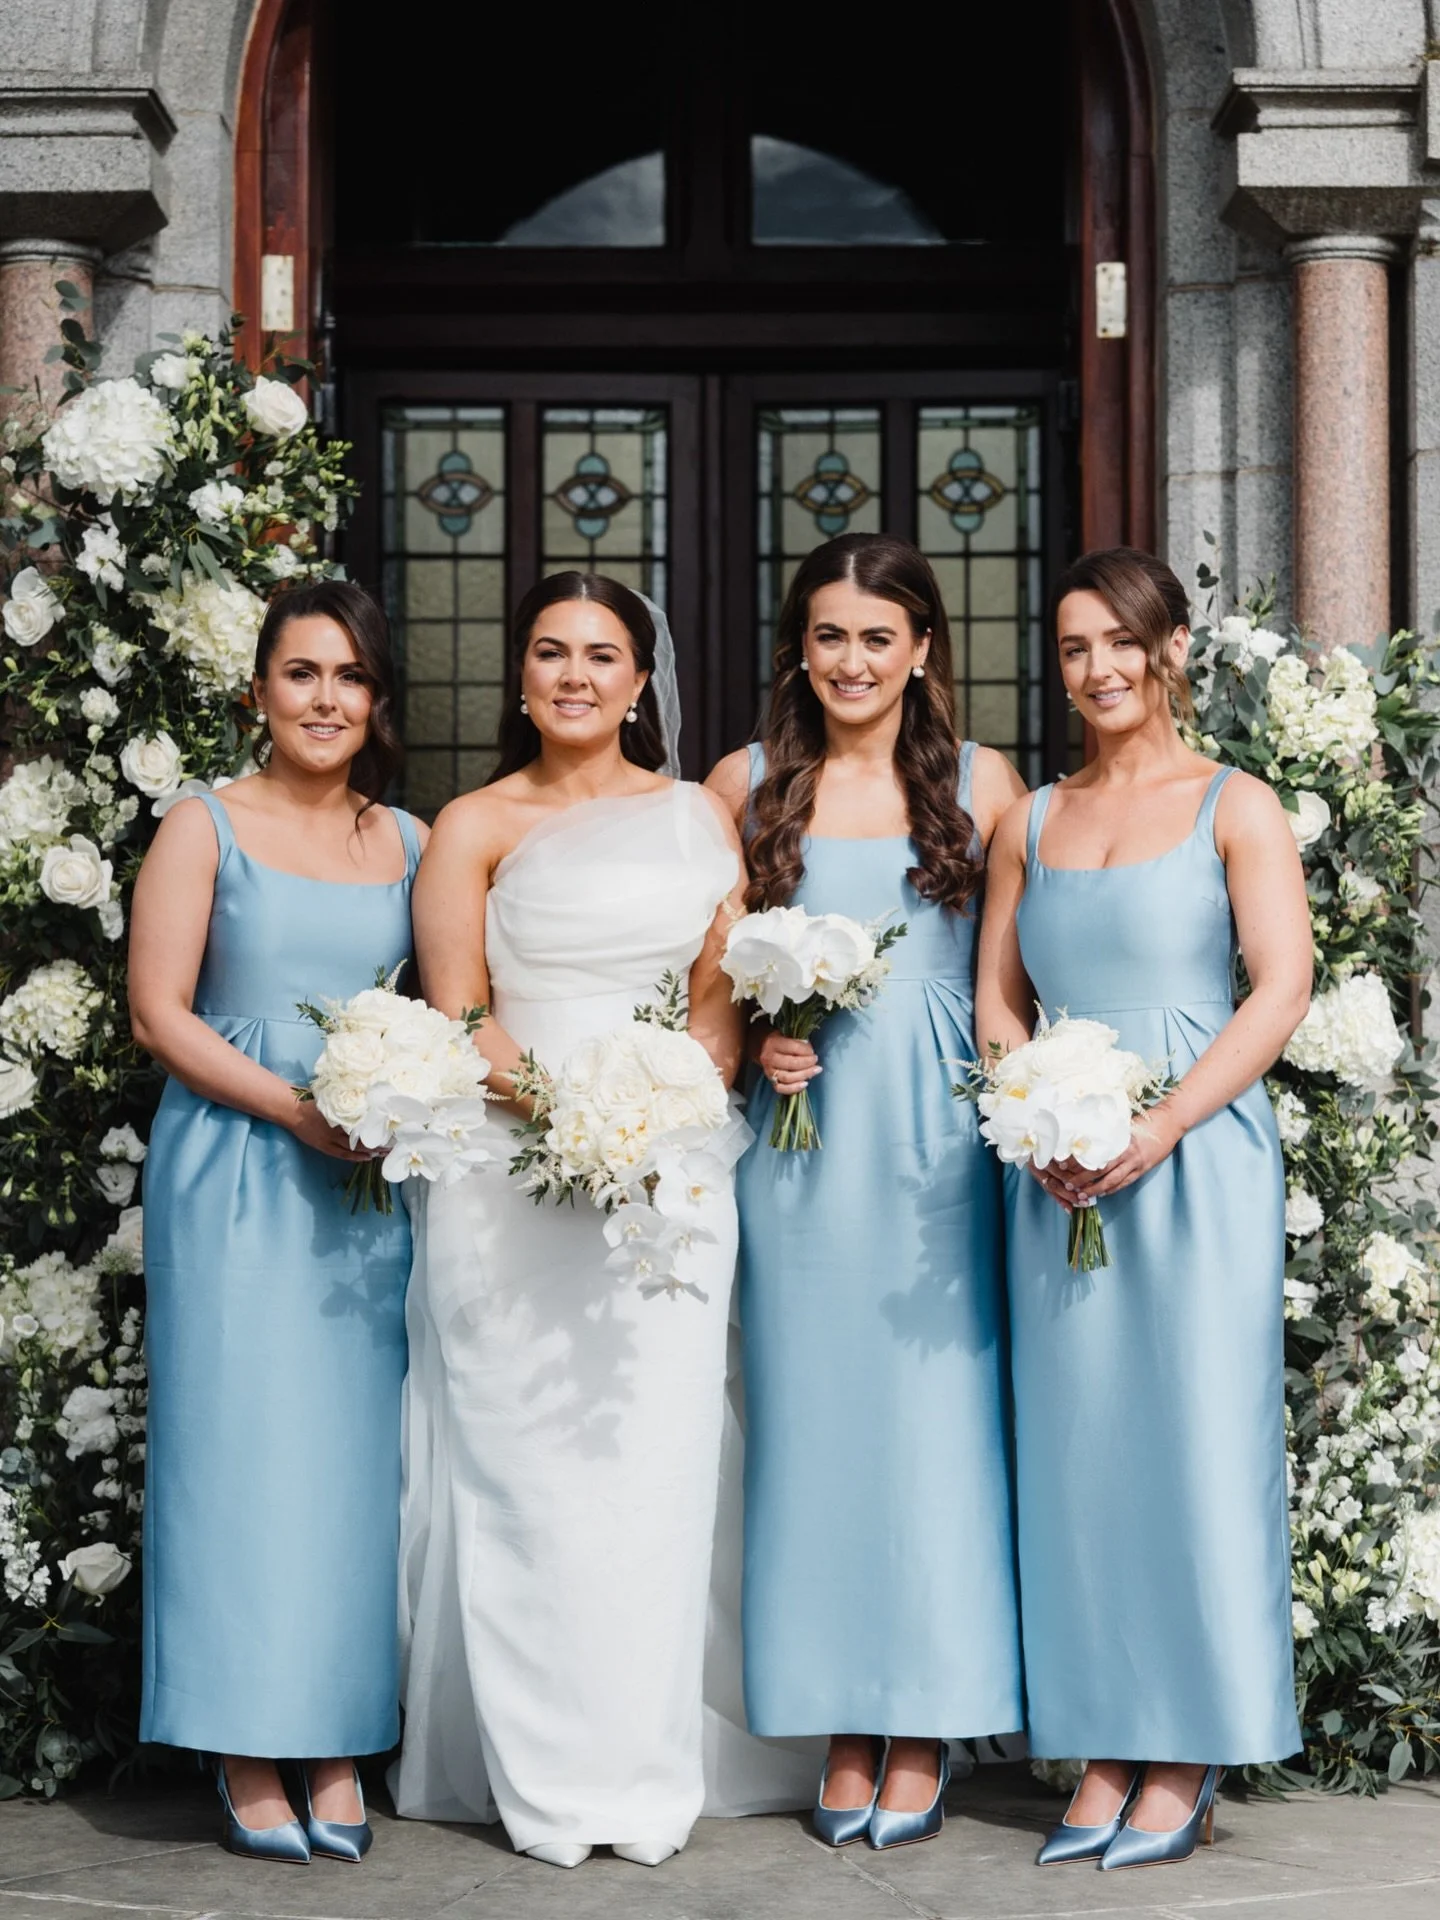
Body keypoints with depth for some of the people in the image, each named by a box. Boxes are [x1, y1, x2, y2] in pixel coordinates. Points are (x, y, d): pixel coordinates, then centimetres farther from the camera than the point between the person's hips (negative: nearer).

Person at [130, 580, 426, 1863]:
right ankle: (248, 1754, 5)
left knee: (358, 1452, 2)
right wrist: (293, 1107, -14)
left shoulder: (411, 842, 12)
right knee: (242, 1443, -3)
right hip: (233, 1173, -3)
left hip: (375, 1180, 3)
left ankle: (339, 1747, 11)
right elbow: (159, 1011, -4)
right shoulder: (207, 829, 2)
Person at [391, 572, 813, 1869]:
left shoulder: (695, 814, 14)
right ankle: (546, 1777, 6)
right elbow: (457, 1016, 0)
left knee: (657, 1459, 1)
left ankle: (651, 1770, 11)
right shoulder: (475, 827, 7)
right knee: (527, 1461, -3)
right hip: (512, 1171, -2)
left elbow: (730, 994, 9)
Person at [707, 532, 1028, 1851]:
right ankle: (843, 1729, 13)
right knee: (811, 1410, 3)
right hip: (799, 1130, 1)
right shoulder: (748, 784, 7)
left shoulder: (983, 784, 5)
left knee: (932, 1413, 0)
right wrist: (753, 1041, -5)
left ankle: (924, 1733, 9)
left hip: (938, 1137, -1)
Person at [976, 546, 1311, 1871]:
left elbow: (1283, 988, -7)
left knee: (1192, 1444, -2)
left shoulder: (1236, 808, 1)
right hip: (1057, 1173, 4)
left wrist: (1160, 1125, -16)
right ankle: (1105, 1752, 13)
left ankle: (1188, 1765, 7)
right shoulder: (1030, 823, 14)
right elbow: (997, 1000, 13)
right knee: (1076, 1451, 4)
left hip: (1196, 1160, -4)